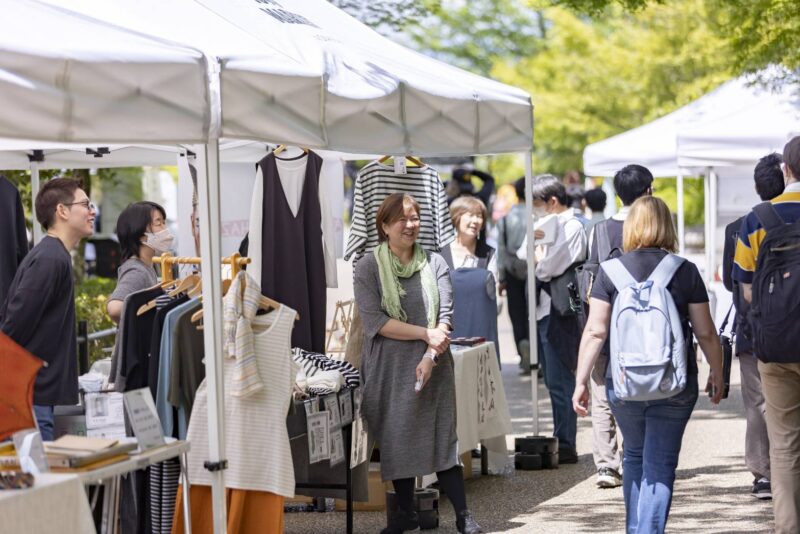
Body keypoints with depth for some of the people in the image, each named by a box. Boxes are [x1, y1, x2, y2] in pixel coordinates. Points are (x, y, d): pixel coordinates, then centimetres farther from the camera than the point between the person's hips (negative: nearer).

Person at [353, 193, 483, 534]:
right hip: (388, 370, 0)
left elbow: (445, 317, 0)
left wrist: (431, 356, -15)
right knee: (395, 441, 6)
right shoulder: (368, 268, -1)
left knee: (443, 439, -1)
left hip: (432, 367, 1)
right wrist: (426, 334, -13)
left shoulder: (434, 264, 6)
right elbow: (374, 321, -11)